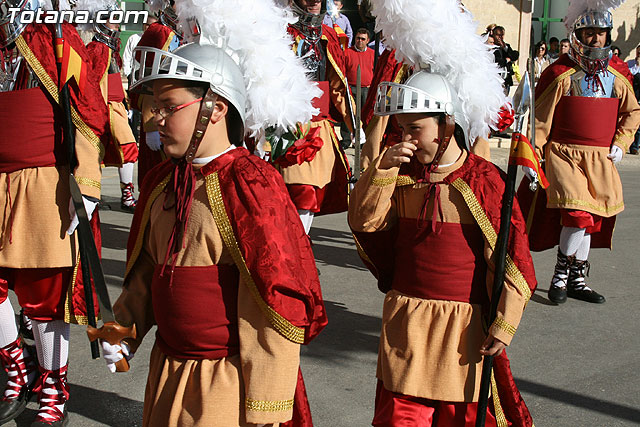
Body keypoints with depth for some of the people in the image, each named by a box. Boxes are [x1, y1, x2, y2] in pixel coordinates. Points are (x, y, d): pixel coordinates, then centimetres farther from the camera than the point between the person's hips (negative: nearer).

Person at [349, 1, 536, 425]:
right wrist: (383, 169, -14)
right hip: (406, 320, 3)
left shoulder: (484, 180, -10)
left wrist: (503, 325, -11)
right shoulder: (402, 175, 4)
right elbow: (364, 221, -2)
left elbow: (512, 259, -9)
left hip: (463, 324, -3)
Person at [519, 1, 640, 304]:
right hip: (564, 154, -5)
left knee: (592, 218, 7)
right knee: (578, 214, -18)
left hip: (602, 158, 5)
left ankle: (576, 280, 20)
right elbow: (539, 117, -4)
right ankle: (561, 274, 3)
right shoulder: (561, 74, -5)